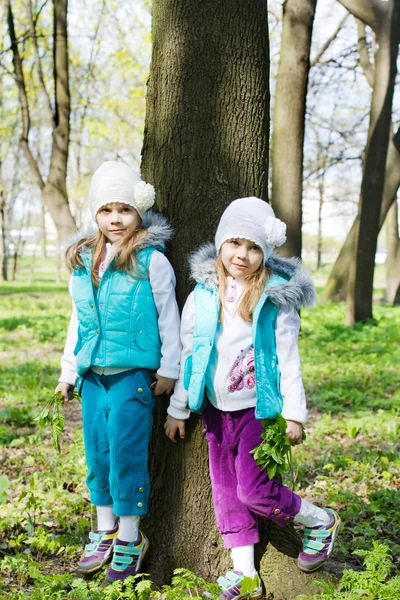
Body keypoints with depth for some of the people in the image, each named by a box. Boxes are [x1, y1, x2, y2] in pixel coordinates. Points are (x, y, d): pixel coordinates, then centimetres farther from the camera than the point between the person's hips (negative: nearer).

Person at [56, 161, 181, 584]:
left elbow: (168, 317, -3)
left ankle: (130, 537, 12)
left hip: (133, 374, -6)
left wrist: (169, 370, -3)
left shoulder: (151, 260, -7)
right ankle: (105, 531, 26)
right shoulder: (83, 262, 10)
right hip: (93, 374, 6)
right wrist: (68, 371, 19)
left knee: (126, 453, -3)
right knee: (97, 453, 12)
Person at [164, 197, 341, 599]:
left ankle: (319, 522, 19)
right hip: (216, 410, 5)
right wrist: (178, 408, 12)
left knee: (254, 489, -7)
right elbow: (188, 354, 9)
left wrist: (293, 413, -7)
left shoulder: (276, 298, -8)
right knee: (226, 492, 9)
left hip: (258, 409, -5)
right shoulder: (203, 296, 2)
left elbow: (289, 358, -5)